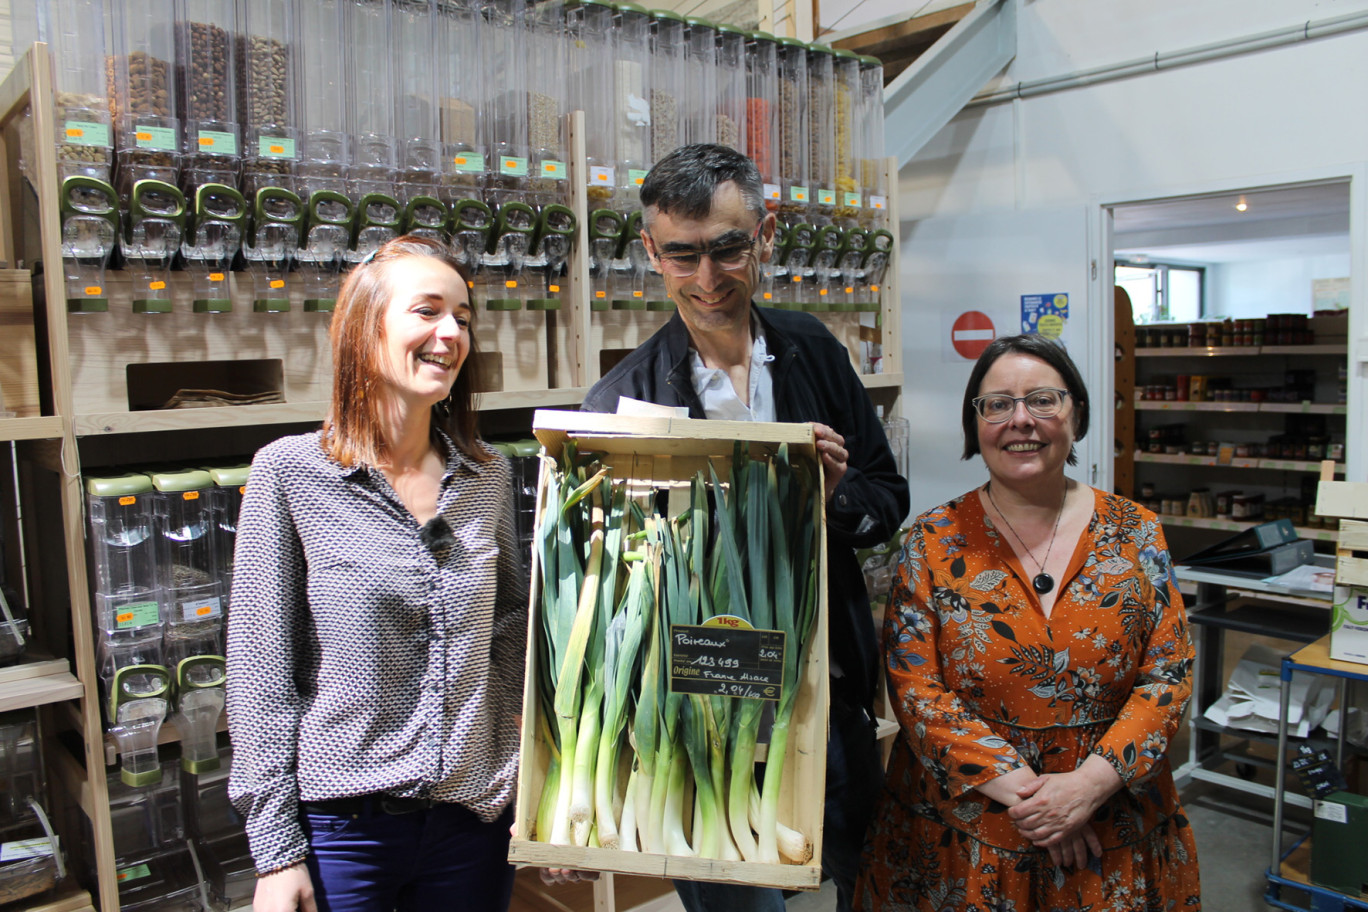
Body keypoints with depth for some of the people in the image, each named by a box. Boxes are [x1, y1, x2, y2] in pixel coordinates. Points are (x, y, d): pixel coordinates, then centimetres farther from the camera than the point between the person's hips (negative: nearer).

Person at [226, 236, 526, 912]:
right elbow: (259, 672, -8)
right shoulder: (289, 471, -9)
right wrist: (276, 852, -8)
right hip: (340, 829, -3)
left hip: (474, 819, 4)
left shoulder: (489, 475, 1)